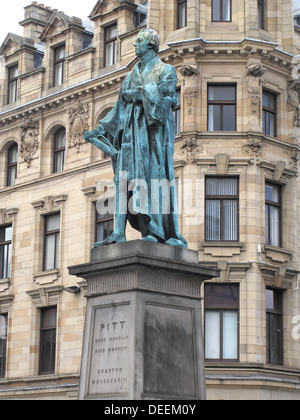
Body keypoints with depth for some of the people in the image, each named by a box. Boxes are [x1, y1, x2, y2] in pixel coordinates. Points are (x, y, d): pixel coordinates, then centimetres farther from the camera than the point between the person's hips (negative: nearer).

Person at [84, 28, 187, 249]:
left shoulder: (166, 71, 7)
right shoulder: (132, 76, 23)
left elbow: (163, 94, -11)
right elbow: (120, 107, 19)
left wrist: (137, 94, -15)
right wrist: (100, 129, 13)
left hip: (155, 128, -5)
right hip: (134, 128, 5)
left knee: (156, 173, -12)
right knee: (126, 174, -6)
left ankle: (171, 234, -11)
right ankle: (119, 232, -13)